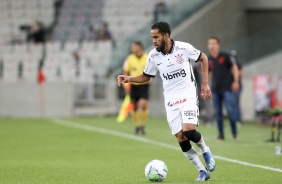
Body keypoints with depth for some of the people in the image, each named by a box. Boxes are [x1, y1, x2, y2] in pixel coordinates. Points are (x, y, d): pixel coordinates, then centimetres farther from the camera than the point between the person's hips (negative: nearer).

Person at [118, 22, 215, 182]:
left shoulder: (184, 48, -11)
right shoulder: (154, 56, -3)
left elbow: (203, 58, 5)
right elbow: (146, 77, 11)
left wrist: (205, 83, 0)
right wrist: (129, 78, -7)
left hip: (188, 96, -3)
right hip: (171, 101, 3)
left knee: (189, 131, -23)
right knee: (181, 139, -5)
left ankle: (205, 151, 10)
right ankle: (203, 171, 9)